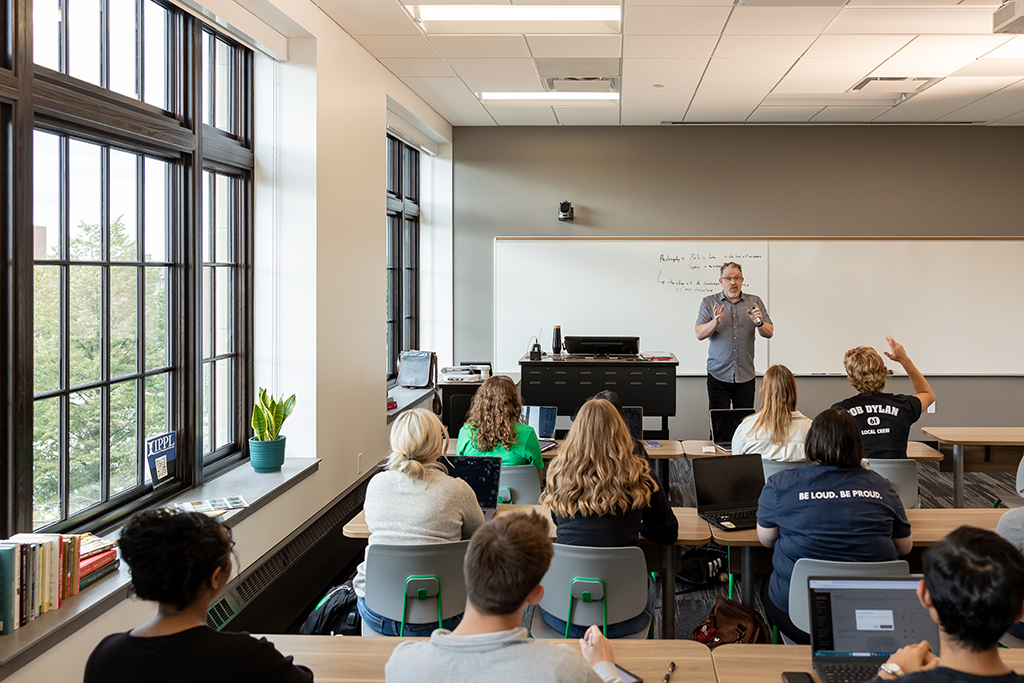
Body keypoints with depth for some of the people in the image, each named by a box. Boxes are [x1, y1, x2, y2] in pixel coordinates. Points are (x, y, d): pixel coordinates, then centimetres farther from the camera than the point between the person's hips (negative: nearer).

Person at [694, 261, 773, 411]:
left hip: (746, 376, 1)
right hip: (718, 375, -1)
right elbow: (699, 334, -4)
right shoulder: (709, 303, 5)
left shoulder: (755, 302, 8)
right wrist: (715, 322, -23)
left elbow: (769, 333, 3)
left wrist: (759, 323, -19)